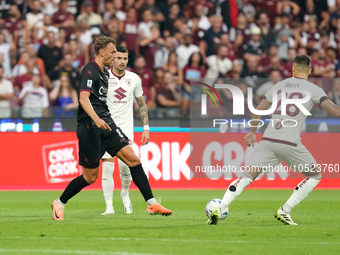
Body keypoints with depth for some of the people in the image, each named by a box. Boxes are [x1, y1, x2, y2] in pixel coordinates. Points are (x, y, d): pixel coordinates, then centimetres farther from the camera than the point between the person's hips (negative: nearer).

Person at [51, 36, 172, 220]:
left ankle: (152, 204, -9)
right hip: (90, 127, -8)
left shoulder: (104, 72, 17)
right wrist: (96, 119, -39)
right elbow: (83, 98, -25)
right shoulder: (89, 71, -11)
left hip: (105, 124, 8)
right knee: (91, 177, -1)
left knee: (133, 159, -7)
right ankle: (59, 204, 19)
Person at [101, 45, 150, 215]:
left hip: (126, 126, 1)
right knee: (107, 167, -6)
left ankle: (125, 193, 17)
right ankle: (109, 206, 1)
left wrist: (146, 128, 8)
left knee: (125, 164, -12)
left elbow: (142, 104, 14)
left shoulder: (134, 79, 4)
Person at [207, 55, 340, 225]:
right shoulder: (313, 89, 3)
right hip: (290, 143, -4)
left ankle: (219, 210, -13)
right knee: (315, 176, 16)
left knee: (247, 176, 5)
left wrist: (252, 132, 32)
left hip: (268, 140, 4)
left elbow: (259, 109, 20)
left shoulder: (280, 85, 15)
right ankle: (284, 211, 8)